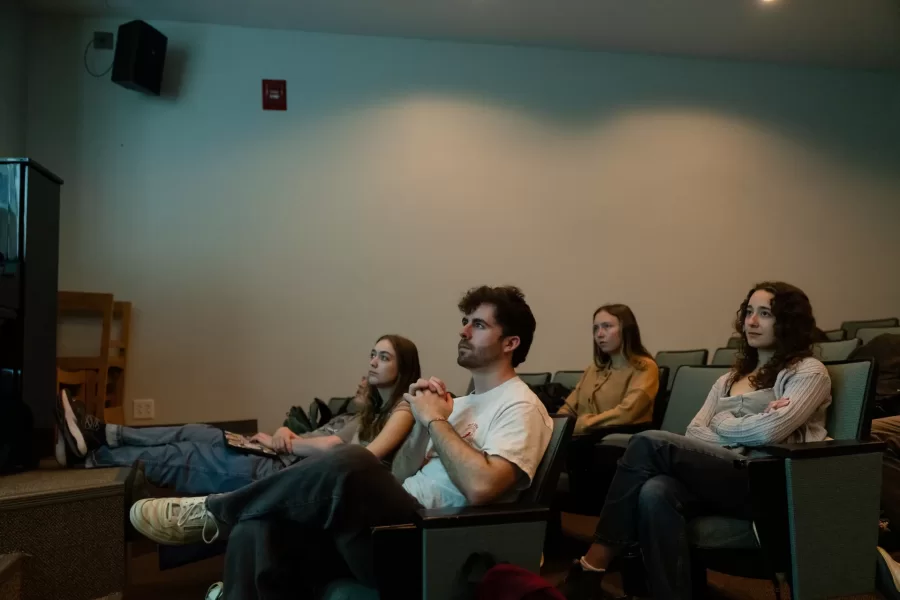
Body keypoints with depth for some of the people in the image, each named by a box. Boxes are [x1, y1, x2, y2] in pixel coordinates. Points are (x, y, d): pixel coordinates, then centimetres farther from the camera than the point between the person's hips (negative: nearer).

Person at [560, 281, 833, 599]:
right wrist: (750, 424, -4)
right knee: (655, 493, -33)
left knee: (649, 443, -25)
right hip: (715, 475, 5)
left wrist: (723, 425, 6)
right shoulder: (730, 378, 27)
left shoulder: (808, 372, 7)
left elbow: (770, 431, -11)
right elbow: (694, 433, 11)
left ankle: (592, 567, -23)